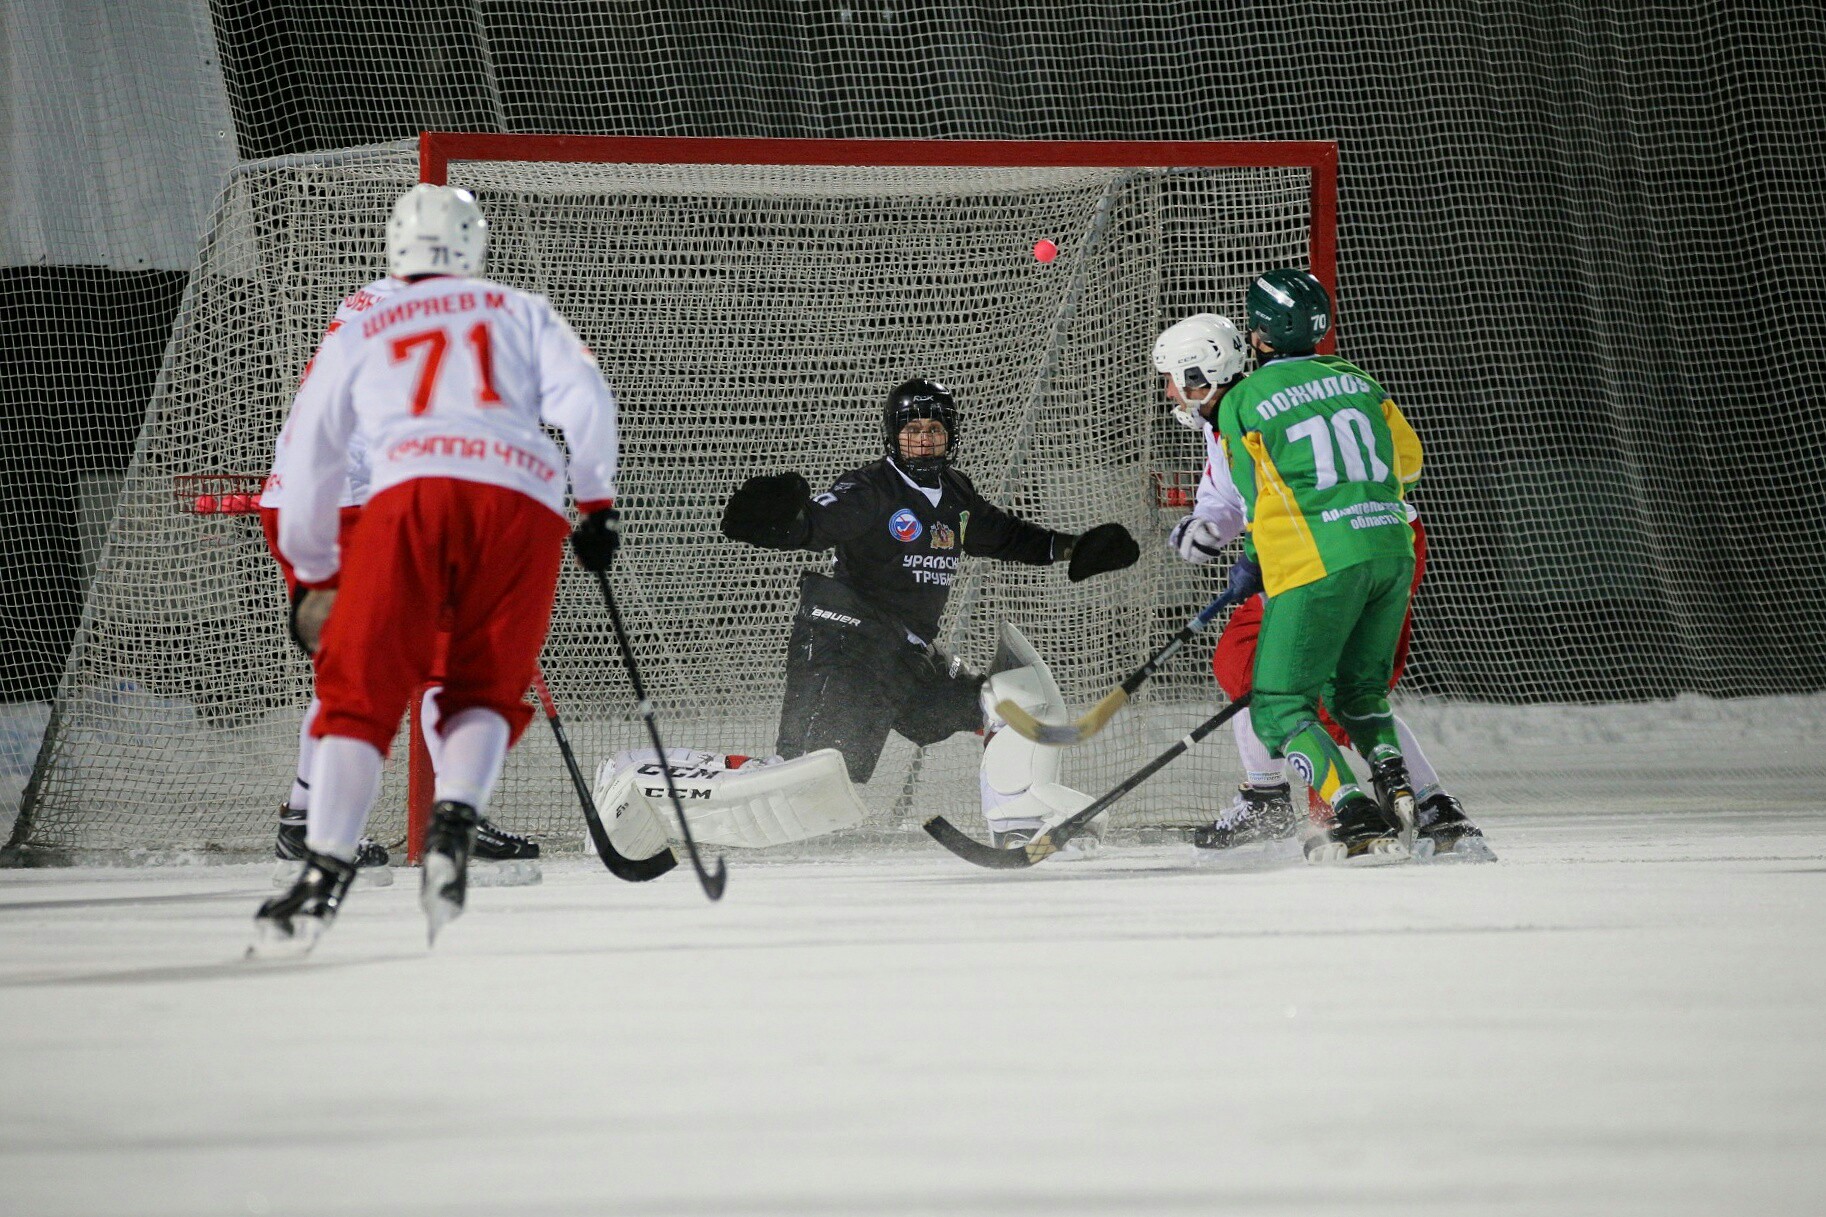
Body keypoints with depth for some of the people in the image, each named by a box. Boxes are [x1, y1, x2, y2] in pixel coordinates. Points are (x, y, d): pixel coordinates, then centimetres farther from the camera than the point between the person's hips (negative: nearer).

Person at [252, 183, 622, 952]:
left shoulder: (361, 333, 29)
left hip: (413, 491, -1)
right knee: (486, 691, 13)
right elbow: (583, 400, 10)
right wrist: (595, 504, 17)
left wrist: (314, 576, 35)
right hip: (528, 502, 1)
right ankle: (454, 824, -15)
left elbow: (308, 458, 26)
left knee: (361, 687, 0)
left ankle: (324, 876, -14)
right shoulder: (523, 313, 28)